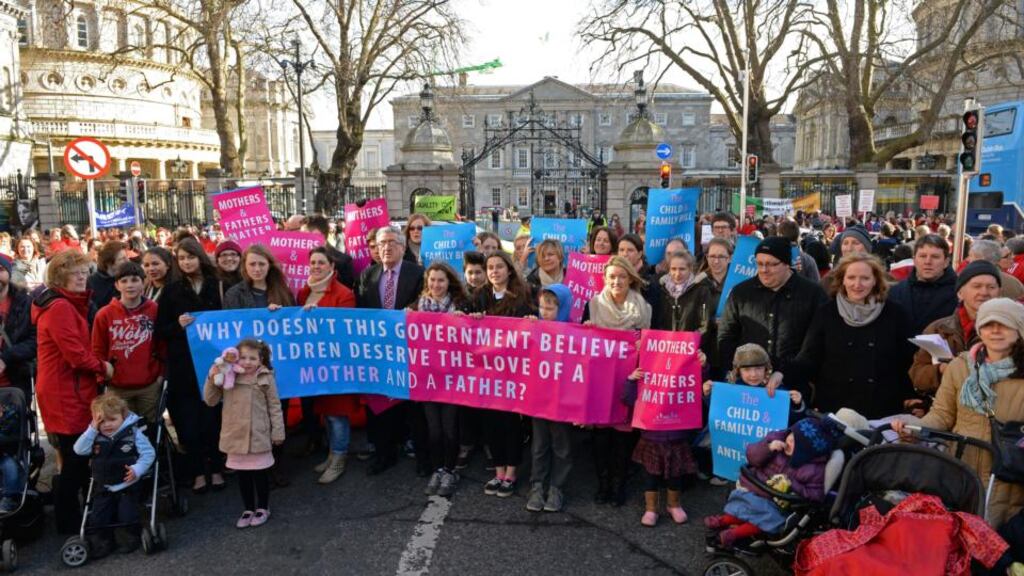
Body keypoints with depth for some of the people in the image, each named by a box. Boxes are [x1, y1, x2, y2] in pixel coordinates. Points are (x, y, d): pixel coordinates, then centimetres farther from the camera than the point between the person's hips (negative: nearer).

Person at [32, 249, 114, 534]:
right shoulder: (60, 307, -20)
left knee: (74, 456, 19)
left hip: (67, 391, 11)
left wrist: (97, 365, 5)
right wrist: (103, 367, -8)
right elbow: (75, 354, -23)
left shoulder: (67, 304, 14)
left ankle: (70, 516, 32)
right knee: (74, 459, -1)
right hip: (65, 394, -11)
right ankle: (69, 523, 11)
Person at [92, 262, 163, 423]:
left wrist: (161, 374, 0)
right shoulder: (104, 314, 0)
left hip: (150, 386, 0)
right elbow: (98, 351, 6)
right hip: (117, 388, 0)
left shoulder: (155, 310, 0)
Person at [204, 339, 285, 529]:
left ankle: (263, 508, 26)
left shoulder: (265, 378, -7)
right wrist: (211, 380, -12)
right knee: (242, 474, 13)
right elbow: (210, 401, 3)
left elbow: (274, 407, -3)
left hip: (258, 436, -3)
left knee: (260, 473, 9)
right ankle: (248, 509, 28)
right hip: (236, 435, 3)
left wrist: (278, 432, -3)